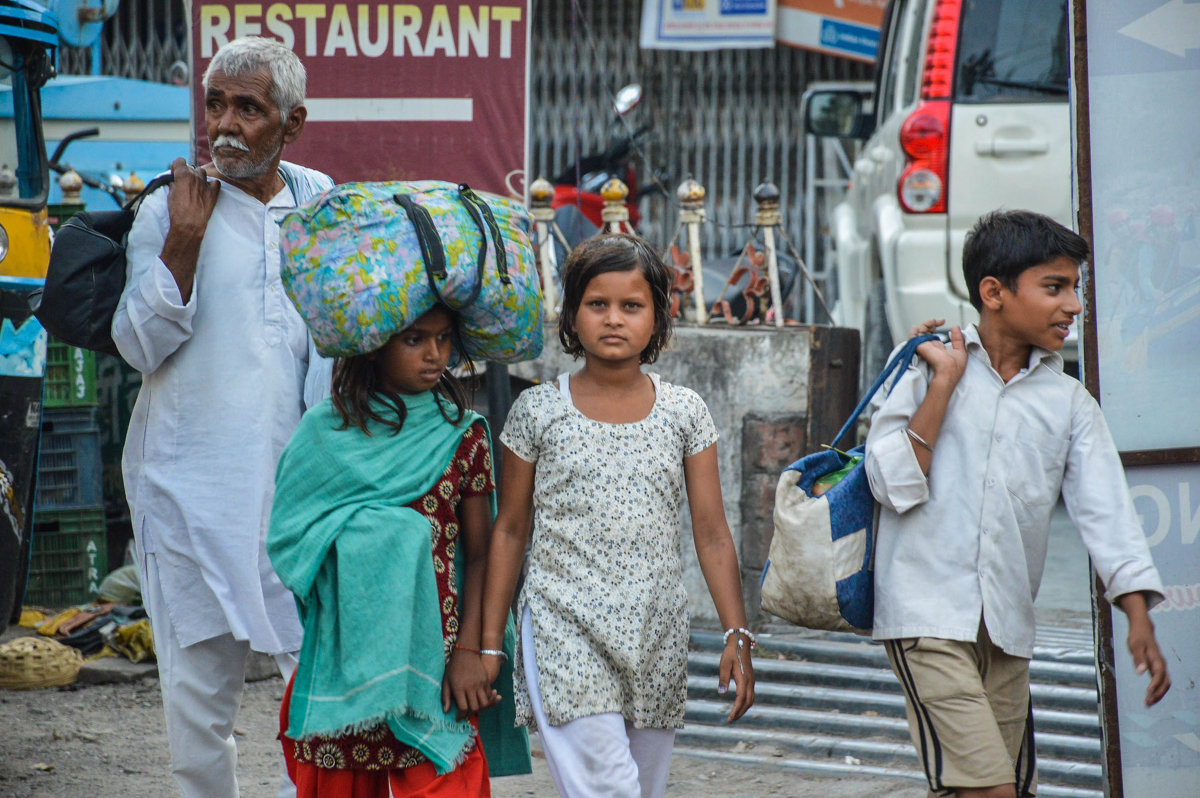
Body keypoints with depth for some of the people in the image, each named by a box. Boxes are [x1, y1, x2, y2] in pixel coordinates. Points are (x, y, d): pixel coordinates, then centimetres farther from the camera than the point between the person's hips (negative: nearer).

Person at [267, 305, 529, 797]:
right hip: (344, 653, 1)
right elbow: (287, 538, 7)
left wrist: (468, 651, -5)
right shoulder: (327, 430, 3)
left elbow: (480, 553, 3)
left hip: (433, 654, -1)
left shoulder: (462, 433, 3)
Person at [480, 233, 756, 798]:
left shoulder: (683, 413, 6)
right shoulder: (538, 411, 1)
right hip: (566, 637, -3)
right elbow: (509, 530, 7)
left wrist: (737, 634, -1)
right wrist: (489, 642, 5)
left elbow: (712, 533, 7)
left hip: (657, 640, 3)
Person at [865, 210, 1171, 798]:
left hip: (1007, 628, 5)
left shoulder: (1070, 402, 10)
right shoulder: (925, 368, 2)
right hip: (929, 614, -5)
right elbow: (892, 483, -7)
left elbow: (1104, 509, 3)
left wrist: (1139, 618, -9)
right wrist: (944, 382, -8)